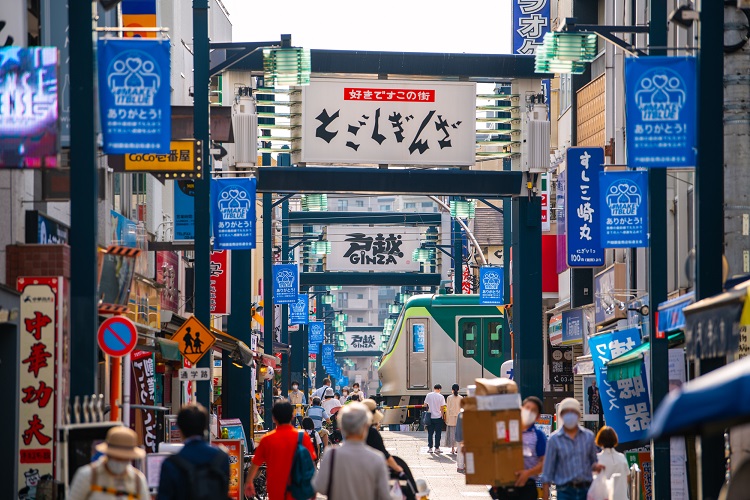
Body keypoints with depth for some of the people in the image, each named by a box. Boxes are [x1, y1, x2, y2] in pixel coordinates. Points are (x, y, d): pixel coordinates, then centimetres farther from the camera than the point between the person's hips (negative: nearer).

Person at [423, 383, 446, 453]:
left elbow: (425, 404, 4)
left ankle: (430, 448, 9)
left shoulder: (429, 395, -2)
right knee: (438, 433, 6)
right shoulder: (441, 397, -8)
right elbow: (441, 407, -8)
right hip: (438, 417, -2)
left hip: (430, 417, 2)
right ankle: (437, 448, 7)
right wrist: (442, 415, 6)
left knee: (430, 433, 10)